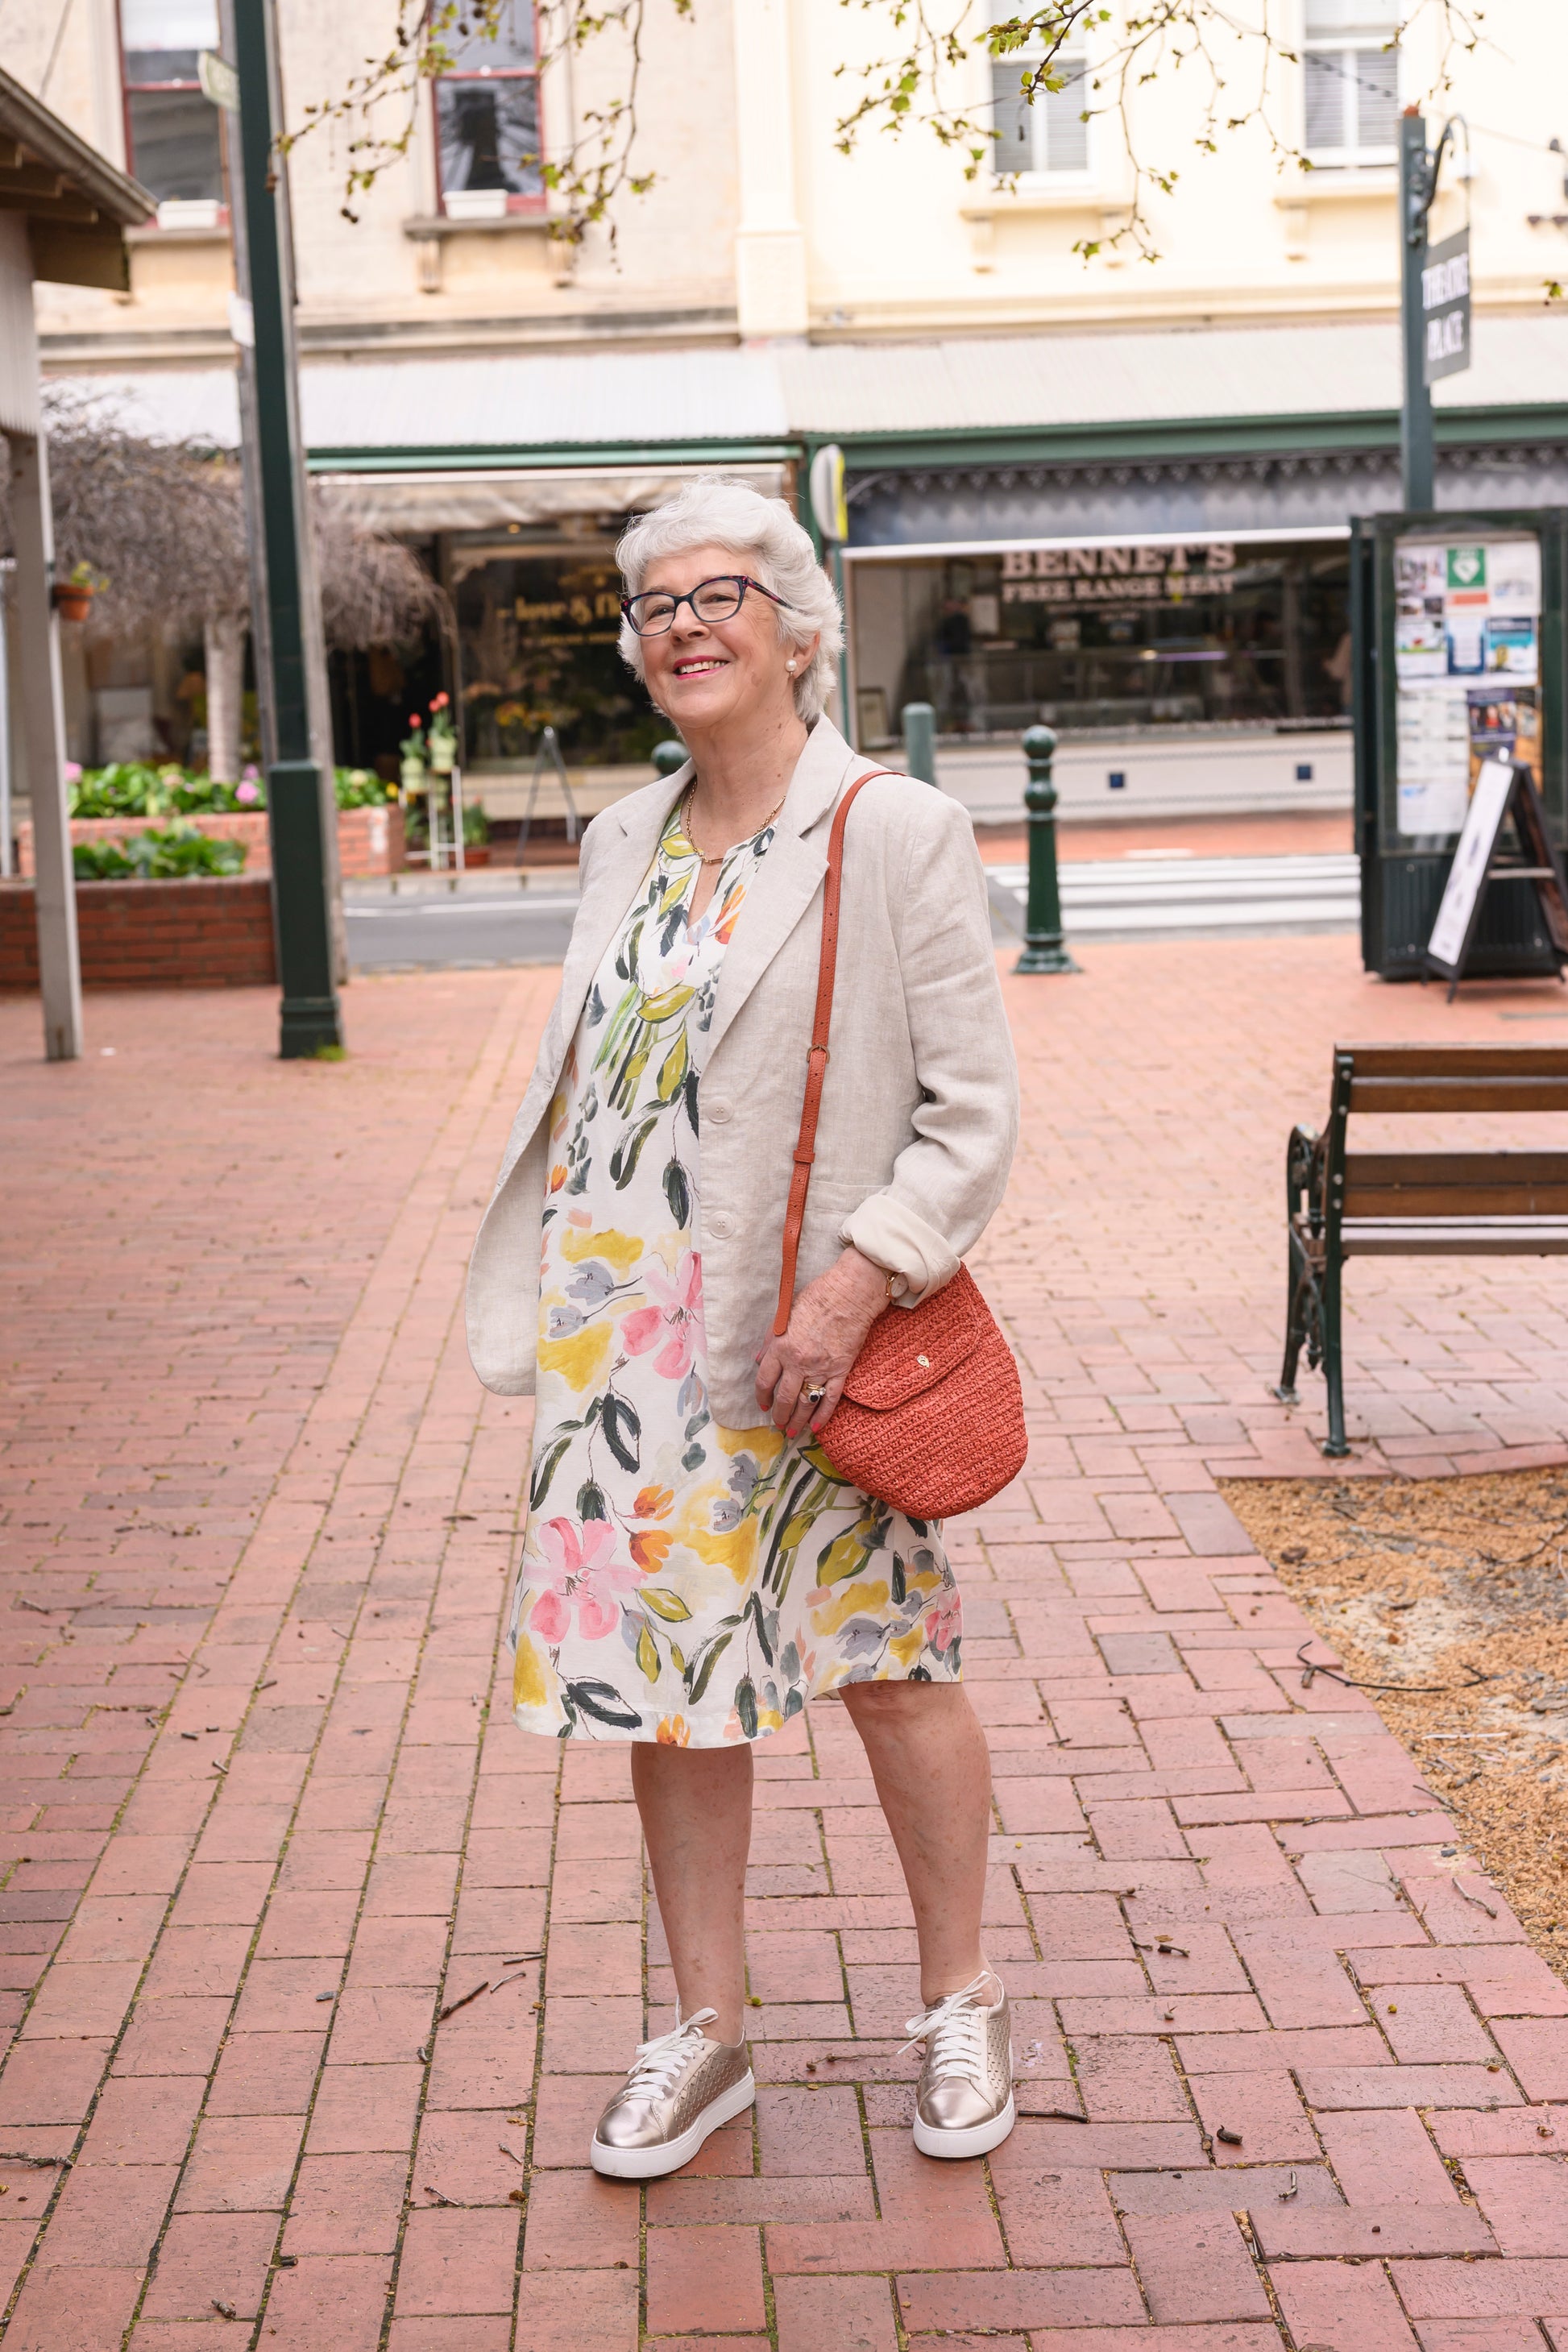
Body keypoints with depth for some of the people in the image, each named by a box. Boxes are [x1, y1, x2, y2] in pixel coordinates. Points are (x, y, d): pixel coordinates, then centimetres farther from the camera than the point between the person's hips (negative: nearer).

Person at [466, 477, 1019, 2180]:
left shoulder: (897, 834, -7)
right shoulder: (623, 842, 11)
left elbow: (973, 1109, -9)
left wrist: (860, 1282, -20)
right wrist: (547, 1311, 12)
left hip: (812, 1336, -5)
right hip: (624, 1326, 5)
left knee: (888, 1671, 6)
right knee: (661, 1670, 10)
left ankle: (959, 2007, 27)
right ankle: (705, 2034, 25)